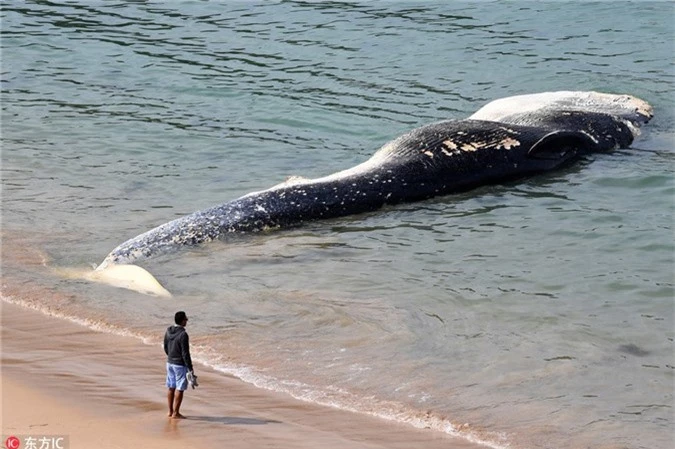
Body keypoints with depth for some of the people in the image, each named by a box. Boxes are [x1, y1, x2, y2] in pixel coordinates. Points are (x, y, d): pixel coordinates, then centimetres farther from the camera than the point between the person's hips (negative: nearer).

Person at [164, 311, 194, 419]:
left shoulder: (168, 331, 2)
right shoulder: (183, 335, -21)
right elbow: (185, 353, -20)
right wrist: (190, 368, -13)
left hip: (170, 363, 8)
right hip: (180, 364, -8)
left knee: (171, 388, 15)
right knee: (179, 389, 1)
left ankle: (170, 411, 22)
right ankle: (175, 413, 3)